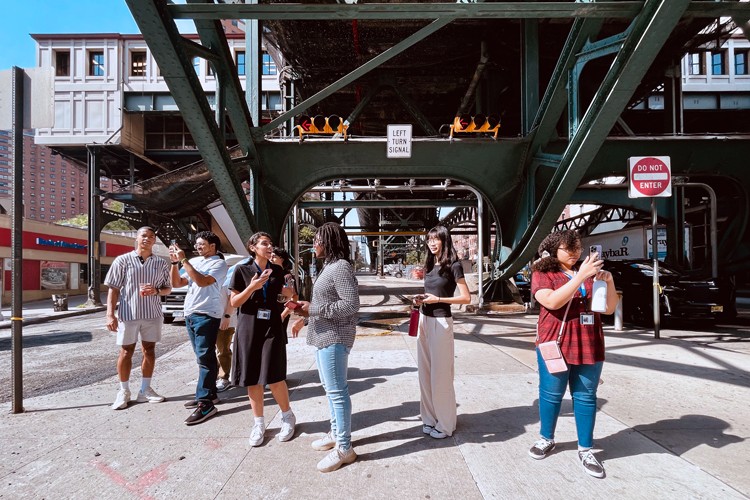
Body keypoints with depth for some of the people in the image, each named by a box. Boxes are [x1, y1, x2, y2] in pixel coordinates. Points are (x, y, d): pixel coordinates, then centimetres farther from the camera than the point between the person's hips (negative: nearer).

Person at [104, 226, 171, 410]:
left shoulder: (161, 263, 6)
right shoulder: (123, 260, 0)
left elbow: (168, 289, 11)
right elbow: (113, 289, -2)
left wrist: (156, 291, -12)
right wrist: (110, 314, -9)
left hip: (153, 314, 2)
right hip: (128, 313, -2)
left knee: (149, 350, 9)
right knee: (126, 351, 7)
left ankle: (145, 390, 21)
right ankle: (124, 391, 21)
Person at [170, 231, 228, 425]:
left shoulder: (219, 264, -6)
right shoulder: (194, 262, 14)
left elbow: (202, 281, -22)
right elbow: (177, 283, 14)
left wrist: (183, 260, -17)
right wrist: (174, 262, 1)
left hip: (206, 314, -8)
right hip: (190, 314, 8)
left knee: (205, 357, -10)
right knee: (202, 357, 15)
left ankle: (206, 404, -8)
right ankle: (209, 393, 25)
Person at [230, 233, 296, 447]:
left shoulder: (277, 271, 7)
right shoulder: (242, 270, 0)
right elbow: (234, 302, -2)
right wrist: (252, 287, -17)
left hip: (272, 328, 0)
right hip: (249, 328, 0)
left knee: (274, 377, -2)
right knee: (252, 378, 5)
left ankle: (288, 416, 20)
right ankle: (259, 423, 23)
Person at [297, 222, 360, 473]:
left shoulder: (341, 267, -18)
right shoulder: (329, 266, 13)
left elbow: (351, 305, -23)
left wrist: (313, 309, -21)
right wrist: (308, 308, 5)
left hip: (334, 337, -10)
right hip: (324, 336, 10)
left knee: (337, 391, -2)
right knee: (330, 387, 19)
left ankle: (344, 448, 11)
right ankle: (336, 433, 35)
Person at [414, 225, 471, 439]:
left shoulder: (453, 265, -9)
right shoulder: (430, 265, 11)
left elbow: (466, 297, -11)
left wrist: (438, 299, -16)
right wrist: (421, 299, 1)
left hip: (441, 322, -7)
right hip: (424, 320, 7)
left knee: (440, 374, 3)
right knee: (425, 372, 13)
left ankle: (445, 424, 18)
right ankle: (430, 419, 27)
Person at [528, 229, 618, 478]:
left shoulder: (590, 272, 10)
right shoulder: (543, 274, -4)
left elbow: (609, 309, 8)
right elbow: (553, 301, -21)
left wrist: (609, 282, -9)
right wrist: (581, 277, -24)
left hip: (589, 346, 4)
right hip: (555, 345, -3)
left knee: (586, 397, 9)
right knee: (551, 394, 8)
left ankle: (585, 450, 22)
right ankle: (546, 439, 28)